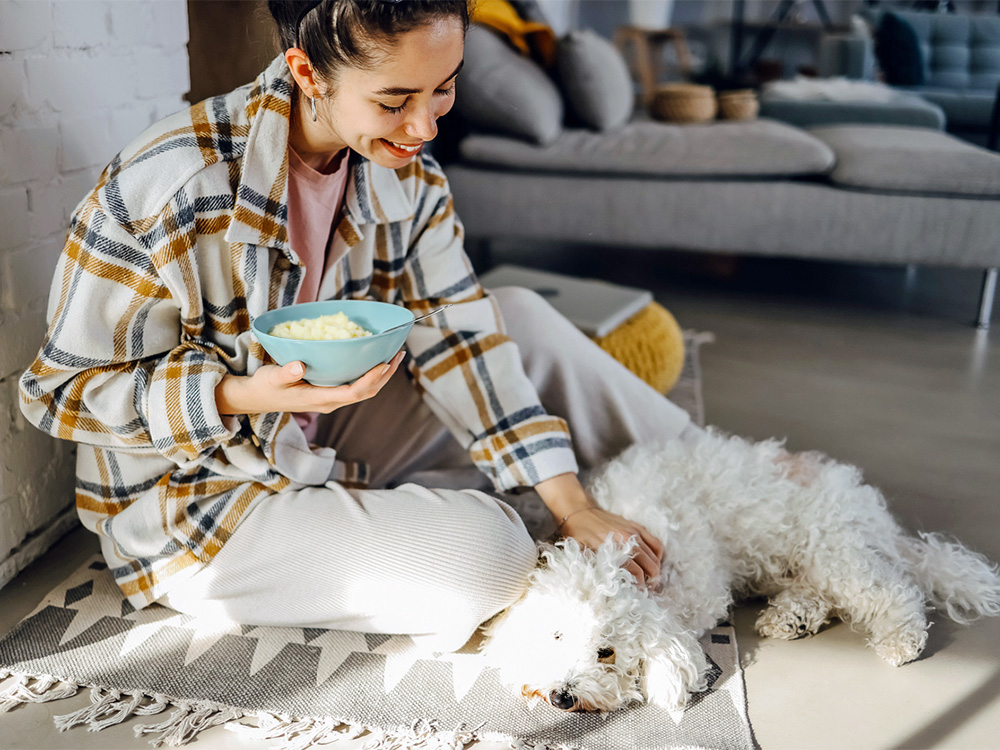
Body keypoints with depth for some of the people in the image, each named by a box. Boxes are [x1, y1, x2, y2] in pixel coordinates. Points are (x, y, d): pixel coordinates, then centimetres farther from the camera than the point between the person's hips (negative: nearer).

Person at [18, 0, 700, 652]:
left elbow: (457, 338, -9)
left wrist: (575, 507, -15)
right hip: (187, 503, -6)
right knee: (485, 556, -27)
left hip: (323, 450, 7)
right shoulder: (164, 187, -26)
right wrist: (239, 396, -35)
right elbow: (62, 391, -17)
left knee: (520, 316, -3)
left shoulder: (408, 175, -6)